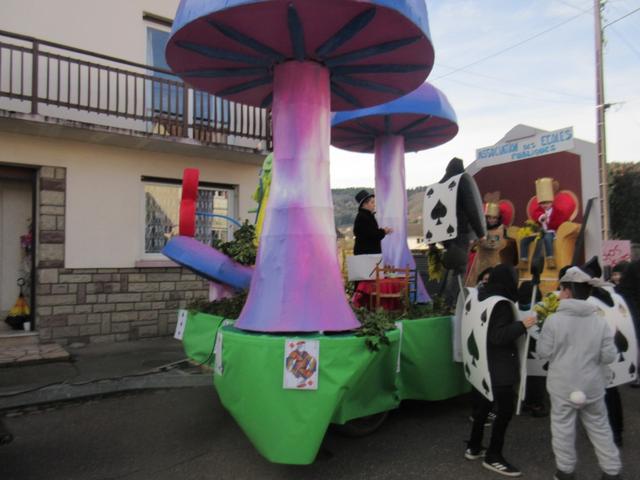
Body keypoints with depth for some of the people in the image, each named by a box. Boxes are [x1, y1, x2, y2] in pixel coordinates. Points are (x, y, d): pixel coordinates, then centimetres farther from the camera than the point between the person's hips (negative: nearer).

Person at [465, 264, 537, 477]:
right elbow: (497, 336, -25)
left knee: (482, 405, 17)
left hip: (483, 363, 9)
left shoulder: (482, 299, 8)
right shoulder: (501, 304, -20)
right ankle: (493, 456, 8)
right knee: (505, 409, 0)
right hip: (498, 367, -9)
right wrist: (522, 325, -24)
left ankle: (474, 447, 27)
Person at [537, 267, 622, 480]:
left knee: (563, 427, 10)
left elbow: (543, 352, -10)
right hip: (592, 385, 3)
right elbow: (609, 356, -3)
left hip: (563, 385, -3)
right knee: (599, 427, 18)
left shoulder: (554, 320, -14)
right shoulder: (600, 321, -6)